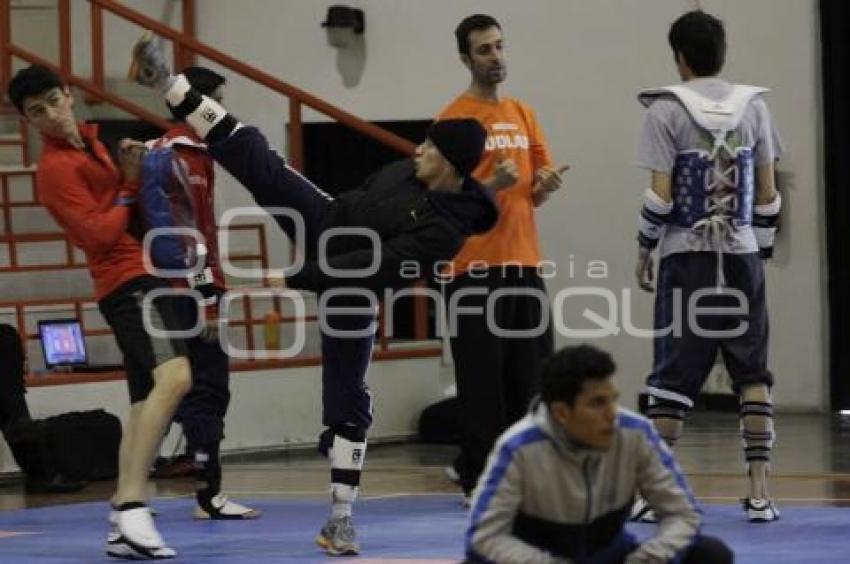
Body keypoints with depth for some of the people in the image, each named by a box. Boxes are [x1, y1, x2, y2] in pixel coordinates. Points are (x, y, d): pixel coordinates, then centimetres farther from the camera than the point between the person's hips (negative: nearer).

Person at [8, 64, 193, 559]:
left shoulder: (90, 142, 17)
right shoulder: (56, 167, -10)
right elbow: (100, 233, -17)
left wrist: (134, 168, 1)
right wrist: (129, 188, -4)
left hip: (141, 283, 10)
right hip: (130, 283, -10)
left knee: (145, 405, 10)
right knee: (174, 376, -29)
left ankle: (124, 527, 12)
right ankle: (132, 504, -36)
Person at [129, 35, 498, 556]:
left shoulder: (445, 229, -29)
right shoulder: (409, 172, -7)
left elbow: (377, 268, -31)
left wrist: (296, 278, -30)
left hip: (348, 289, -6)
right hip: (328, 222, 6)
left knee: (348, 400, -3)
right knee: (260, 163, -8)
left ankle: (341, 517, 5)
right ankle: (170, 85, -5)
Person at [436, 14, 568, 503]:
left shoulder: (523, 114, 14)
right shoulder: (454, 118, -5)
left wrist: (547, 185, -5)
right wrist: (491, 186, -24)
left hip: (525, 262, 6)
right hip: (475, 266, -6)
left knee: (533, 375, 6)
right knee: (482, 379, -5)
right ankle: (478, 481, 1)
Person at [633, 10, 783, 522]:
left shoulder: (667, 109, -6)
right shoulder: (753, 106, 4)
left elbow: (660, 196, -9)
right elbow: (768, 193, 5)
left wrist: (644, 249, 3)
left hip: (687, 256, -2)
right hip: (741, 255, 2)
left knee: (673, 376, 2)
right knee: (753, 374, 7)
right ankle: (759, 491, 2)